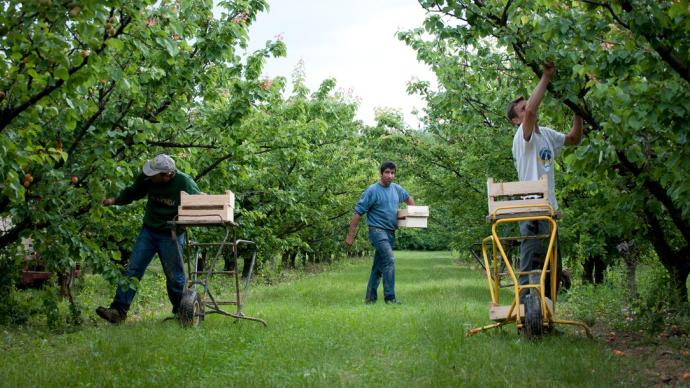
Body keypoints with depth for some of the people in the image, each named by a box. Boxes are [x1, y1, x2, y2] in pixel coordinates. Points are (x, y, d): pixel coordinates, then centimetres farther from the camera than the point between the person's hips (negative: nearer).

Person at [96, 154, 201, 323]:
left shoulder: (184, 183, -19)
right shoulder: (147, 178, -9)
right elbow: (133, 192, 11)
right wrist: (116, 200, 0)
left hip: (171, 235, -3)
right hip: (148, 231, 3)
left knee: (174, 276, 3)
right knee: (132, 270, -4)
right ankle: (118, 311, -3)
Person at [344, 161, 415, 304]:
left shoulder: (396, 189, 9)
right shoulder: (372, 191, -10)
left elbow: (408, 198, 33)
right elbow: (358, 212, -10)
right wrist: (350, 236, -11)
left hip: (390, 233, 7)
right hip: (378, 230, -7)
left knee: (379, 266, 11)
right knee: (389, 261, -19)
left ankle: (370, 298, 19)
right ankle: (390, 297, -17)